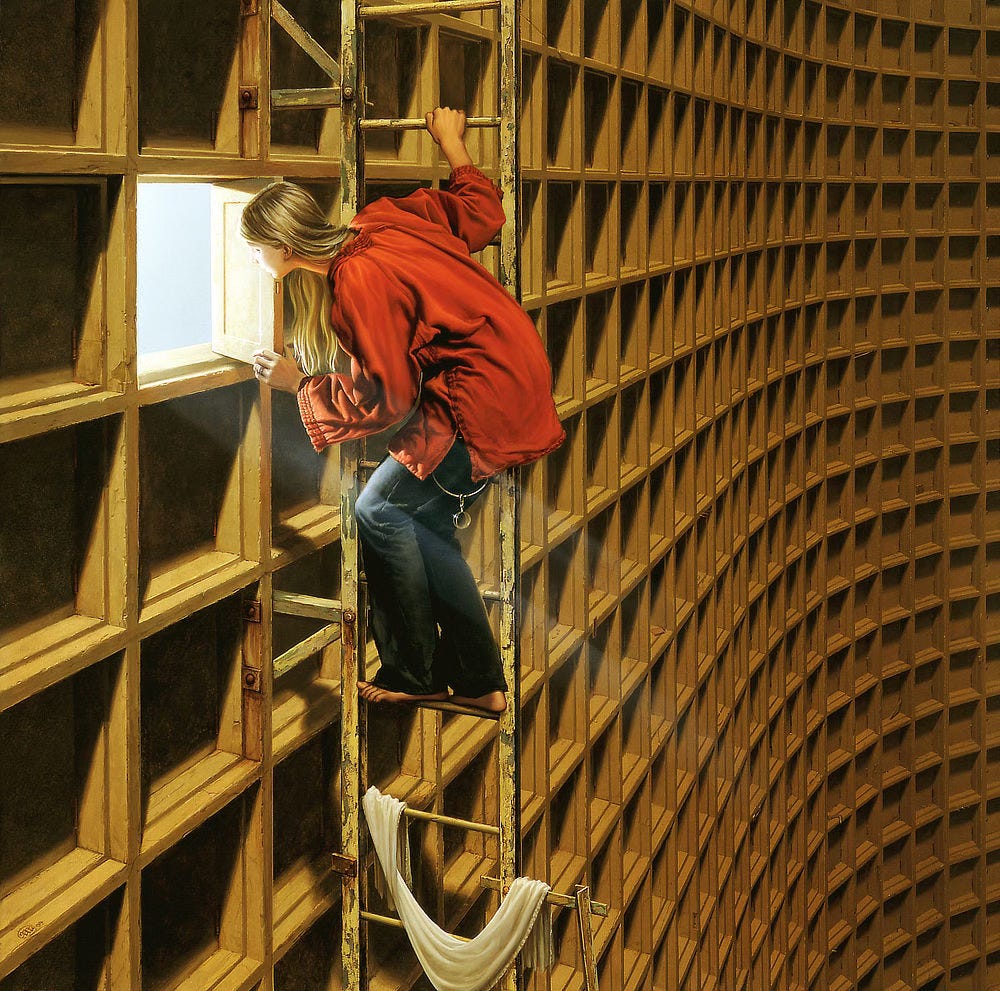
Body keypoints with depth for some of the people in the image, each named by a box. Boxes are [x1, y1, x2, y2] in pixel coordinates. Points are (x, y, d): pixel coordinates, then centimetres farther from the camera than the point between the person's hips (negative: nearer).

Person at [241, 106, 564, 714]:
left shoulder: (356, 283, -20)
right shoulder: (381, 220, 5)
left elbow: (386, 399, -15)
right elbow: (481, 212, 17)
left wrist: (300, 384, -3)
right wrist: (453, 143, 32)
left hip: (484, 403, -10)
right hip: (514, 374, 10)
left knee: (381, 510, 2)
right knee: (426, 525, 14)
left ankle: (411, 675, 14)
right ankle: (477, 681, 22)